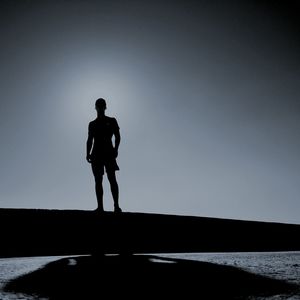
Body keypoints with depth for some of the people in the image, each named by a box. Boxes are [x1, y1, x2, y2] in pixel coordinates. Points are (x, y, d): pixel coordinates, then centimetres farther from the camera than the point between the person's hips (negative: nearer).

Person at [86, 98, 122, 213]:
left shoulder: (111, 121, 12)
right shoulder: (92, 124, 19)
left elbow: (117, 136, 4)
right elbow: (89, 140, 17)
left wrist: (116, 149, -12)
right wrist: (88, 153, 3)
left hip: (109, 153, -3)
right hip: (96, 154, 3)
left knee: (112, 178, -12)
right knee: (98, 181, -1)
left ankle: (116, 206, -14)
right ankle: (100, 207, 1)